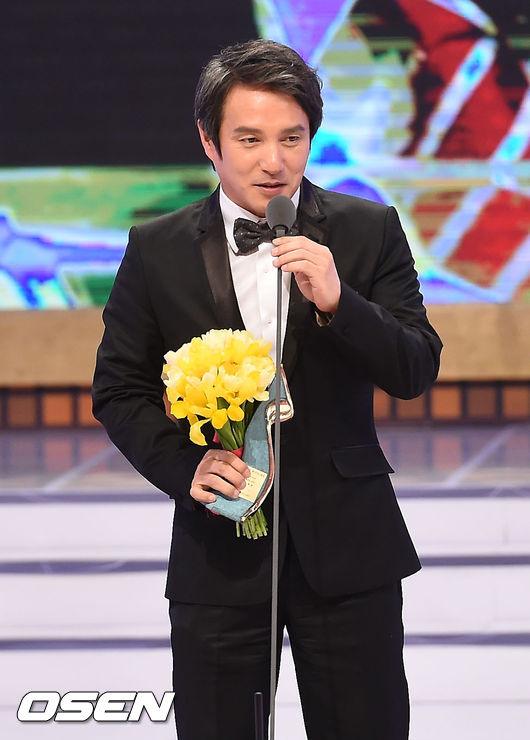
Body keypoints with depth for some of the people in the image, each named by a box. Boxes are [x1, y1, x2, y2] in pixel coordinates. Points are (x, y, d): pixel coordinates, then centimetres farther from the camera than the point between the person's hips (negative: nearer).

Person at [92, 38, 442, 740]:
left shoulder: (369, 231, 0)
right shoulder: (158, 249, 1)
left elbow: (416, 371, -5)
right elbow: (119, 389, 6)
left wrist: (336, 303, -22)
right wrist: (185, 465, -11)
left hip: (347, 546, 0)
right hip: (218, 555, 0)